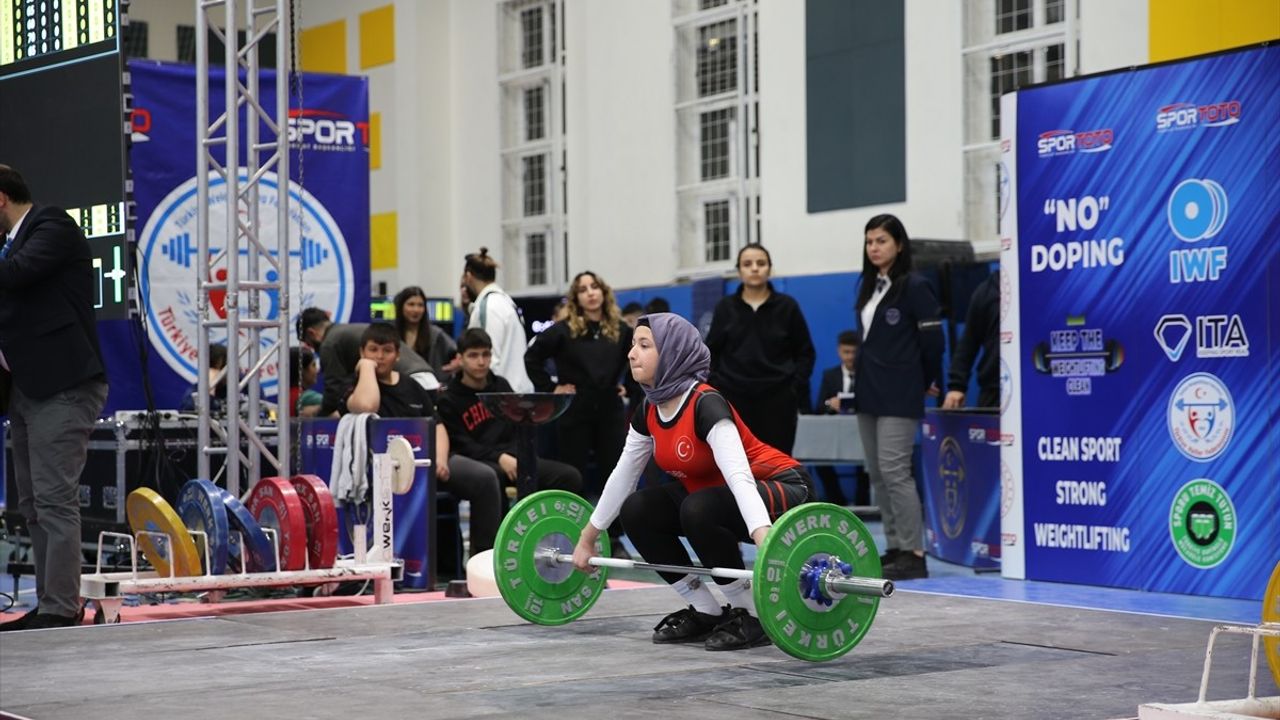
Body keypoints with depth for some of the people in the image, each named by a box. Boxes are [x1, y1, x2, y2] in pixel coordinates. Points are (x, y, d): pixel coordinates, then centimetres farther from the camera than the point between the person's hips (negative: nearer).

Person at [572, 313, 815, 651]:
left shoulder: (706, 405, -28)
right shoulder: (650, 410, -4)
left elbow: (739, 476, -42)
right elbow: (623, 475, 8)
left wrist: (766, 546, -55)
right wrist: (587, 539, 13)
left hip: (780, 490, -8)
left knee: (698, 510, -34)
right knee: (636, 510, -6)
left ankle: (751, 616, -16)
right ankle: (707, 613, 3)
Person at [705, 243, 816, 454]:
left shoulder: (787, 306, 2)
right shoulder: (725, 307, 5)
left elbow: (806, 352, 5)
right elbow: (711, 352, 9)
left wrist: (796, 388, -5)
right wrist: (714, 388, -2)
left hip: (777, 400, -1)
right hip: (734, 400, 1)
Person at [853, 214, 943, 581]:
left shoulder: (914, 286, -9)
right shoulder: (869, 288, 14)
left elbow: (932, 339, -8)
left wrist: (927, 382, 2)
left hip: (898, 394, -8)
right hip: (868, 390, 8)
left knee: (894, 470, -13)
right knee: (877, 474, 7)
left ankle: (914, 554, -10)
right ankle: (894, 549, 12)